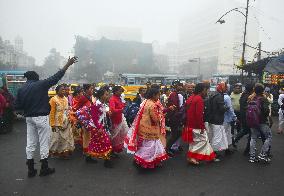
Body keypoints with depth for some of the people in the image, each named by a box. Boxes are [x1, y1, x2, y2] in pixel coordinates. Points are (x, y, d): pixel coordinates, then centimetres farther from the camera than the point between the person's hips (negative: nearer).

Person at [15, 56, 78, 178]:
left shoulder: (21, 89, 5)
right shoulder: (41, 84, -9)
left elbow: (17, 106, 5)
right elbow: (56, 77, -10)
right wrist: (68, 64, -7)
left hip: (29, 118, 6)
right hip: (41, 117, -6)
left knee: (30, 143, 12)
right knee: (44, 142, 4)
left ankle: (31, 169, 20)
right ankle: (44, 168, 13)